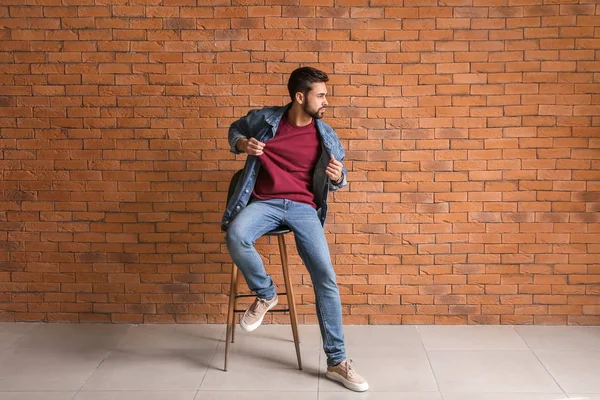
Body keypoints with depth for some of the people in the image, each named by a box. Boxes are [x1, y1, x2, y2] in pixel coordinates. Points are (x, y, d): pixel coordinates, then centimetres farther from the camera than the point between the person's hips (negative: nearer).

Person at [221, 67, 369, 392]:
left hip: (303, 206, 1)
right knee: (236, 237, -35)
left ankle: (337, 361, -1)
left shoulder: (326, 136, 3)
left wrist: (338, 177, -10)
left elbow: (337, 180, 16)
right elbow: (235, 130, 22)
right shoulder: (265, 118, 1)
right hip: (264, 202, -1)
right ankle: (266, 294, -4)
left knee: (326, 277, -13)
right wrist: (242, 144, -3)